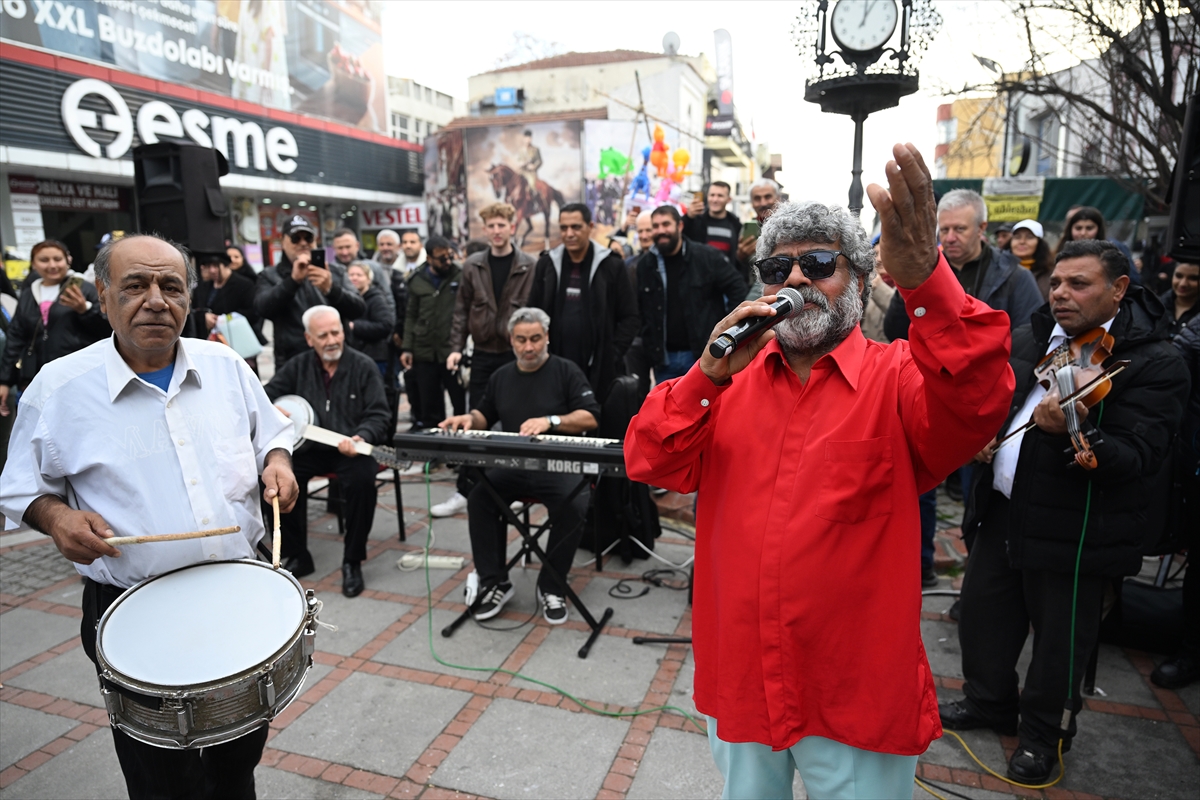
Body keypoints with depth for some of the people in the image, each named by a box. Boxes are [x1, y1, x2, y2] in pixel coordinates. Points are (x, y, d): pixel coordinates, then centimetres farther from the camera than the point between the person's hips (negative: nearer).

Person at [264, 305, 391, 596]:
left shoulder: (363, 367, -3)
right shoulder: (298, 365, 5)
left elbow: (378, 416, -6)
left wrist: (360, 438, -27)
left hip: (352, 449, -3)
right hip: (309, 446, 4)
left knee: (362, 480, -33)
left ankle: (352, 562, -12)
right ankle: (296, 557, 0)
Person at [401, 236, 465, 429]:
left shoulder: (462, 277, -1)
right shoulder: (417, 281, 10)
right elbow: (411, 316, 14)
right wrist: (407, 348, 7)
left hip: (453, 352, -3)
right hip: (424, 354, 3)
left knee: (461, 402, 1)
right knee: (429, 406, 11)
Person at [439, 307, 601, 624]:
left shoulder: (566, 371, 1)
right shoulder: (501, 377, 16)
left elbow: (590, 418, -8)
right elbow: (485, 415, 28)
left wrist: (550, 421, -22)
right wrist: (469, 418, 4)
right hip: (511, 466, 4)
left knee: (574, 505, -31)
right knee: (479, 496, -24)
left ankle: (551, 587, -9)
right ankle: (494, 583, -8)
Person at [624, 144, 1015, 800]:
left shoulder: (897, 377, -8)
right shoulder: (730, 377, 1)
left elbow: (976, 402, -28)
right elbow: (649, 463, -8)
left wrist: (922, 276, -42)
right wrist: (709, 375, -22)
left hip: (857, 697, -3)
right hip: (739, 680, 3)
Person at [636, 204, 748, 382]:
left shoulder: (706, 256, -5)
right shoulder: (645, 264, 5)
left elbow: (738, 289, -2)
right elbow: (638, 308, 11)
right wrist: (649, 346, 5)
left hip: (704, 354, -3)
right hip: (664, 357, 3)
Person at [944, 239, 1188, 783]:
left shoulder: (1155, 364, -13)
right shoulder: (1028, 338, 6)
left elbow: (1134, 458, -22)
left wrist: (1076, 433, -41)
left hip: (1074, 530, -6)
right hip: (1002, 508, 6)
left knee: (1059, 640, 10)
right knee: (981, 611, 18)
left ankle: (1043, 734, 35)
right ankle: (990, 702, 42)